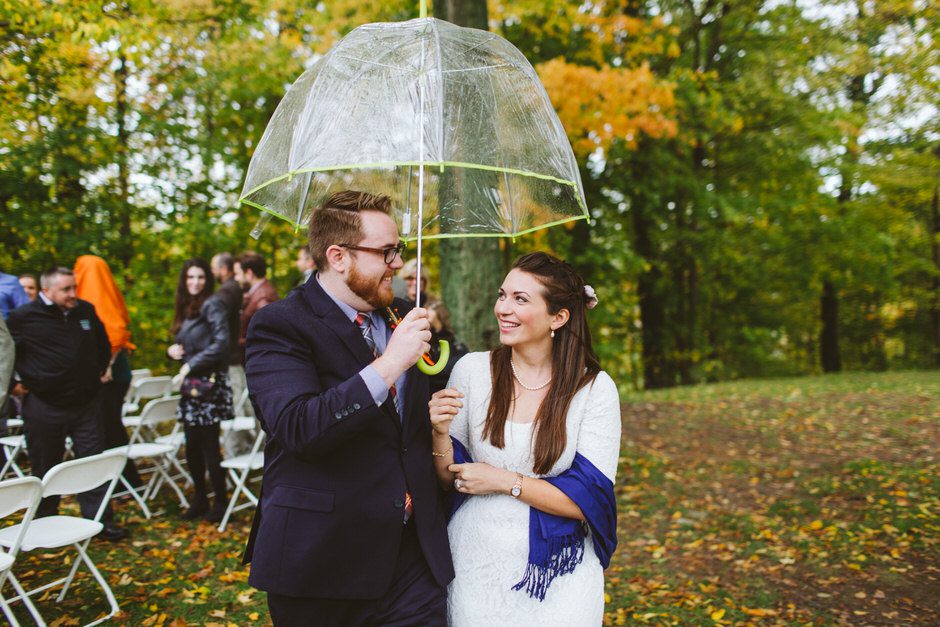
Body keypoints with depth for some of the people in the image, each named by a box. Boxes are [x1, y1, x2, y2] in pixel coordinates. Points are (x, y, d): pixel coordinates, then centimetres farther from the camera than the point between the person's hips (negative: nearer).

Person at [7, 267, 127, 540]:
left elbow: (102, 342, 22)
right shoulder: (23, 317, -9)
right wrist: (14, 382, -1)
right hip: (44, 407, -3)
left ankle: (101, 522, 13)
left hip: (86, 403, 3)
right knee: (45, 470, 10)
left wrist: (102, 369, 17)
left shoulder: (86, 310, 5)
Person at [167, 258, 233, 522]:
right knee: (192, 446, 11)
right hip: (190, 385, 7)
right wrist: (173, 350, 1)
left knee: (209, 445, -3)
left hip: (210, 383, -7)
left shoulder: (212, 304, -8)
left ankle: (220, 501, 9)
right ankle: (199, 499, 23)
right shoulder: (186, 308, 15)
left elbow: (221, 342, -19)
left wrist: (190, 365, -16)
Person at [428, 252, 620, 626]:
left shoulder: (595, 388, -11)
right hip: (475, 566, 2)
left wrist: (504, 481, -16)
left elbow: (589, 499, -12)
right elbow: (448, 478, 0)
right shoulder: (472, 370, -7)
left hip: (557, 575, -1)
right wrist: (441, 433, -19)